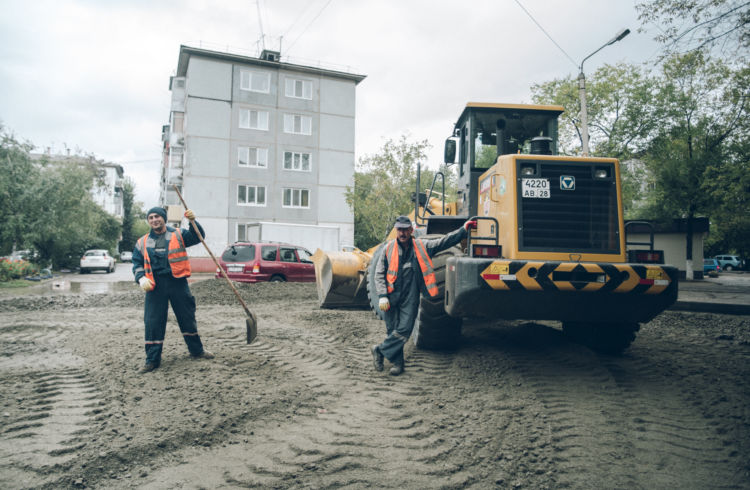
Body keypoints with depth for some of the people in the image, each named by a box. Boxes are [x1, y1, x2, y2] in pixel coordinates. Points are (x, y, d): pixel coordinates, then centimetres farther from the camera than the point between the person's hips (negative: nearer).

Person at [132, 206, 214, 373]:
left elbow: (198, 237, -3)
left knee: (187, 317, 8)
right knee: (153, 322, -1)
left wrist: (193, 221, -19)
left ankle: (197, 349, 26)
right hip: (155, 285, 1)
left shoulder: (178, 235, 6)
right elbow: (137, 264, 13)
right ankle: (152, 359, 9)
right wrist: (141, 278, -5)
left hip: (177, 282, -1)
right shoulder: (142, 242, 11)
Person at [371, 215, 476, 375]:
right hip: (391, 297, 0)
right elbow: (379, 274, 3)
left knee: (404, 329, -7)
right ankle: (397, 363, 19)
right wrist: (382, 296, -7)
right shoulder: (389, 248, 3)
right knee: (392, 330, 5)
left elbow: (444, 242, 6)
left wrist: (464, 230, -3)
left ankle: (379, 350, 10)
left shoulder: (422, 246, 6)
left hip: (410, 298, 0)